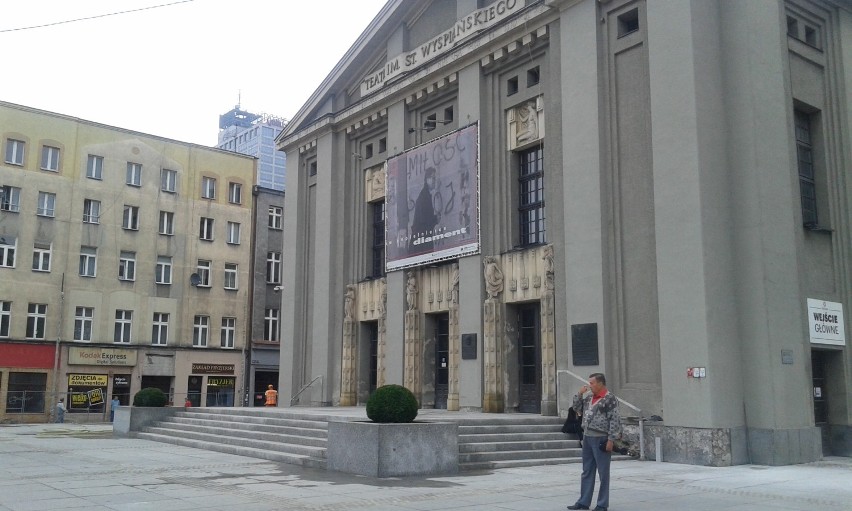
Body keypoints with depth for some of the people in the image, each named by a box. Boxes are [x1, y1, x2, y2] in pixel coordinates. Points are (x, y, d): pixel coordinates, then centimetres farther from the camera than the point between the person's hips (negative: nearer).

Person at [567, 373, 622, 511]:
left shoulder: (610, 398, -10)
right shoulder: (588, 397, 13)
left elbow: (614, 420, -13)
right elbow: (576, 408, 20)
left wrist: (611, 440, -17)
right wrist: (579, 394, 7)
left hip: (601, 439, -8)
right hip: (587, 437, 8)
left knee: (603, 473, 3)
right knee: (587, 472, 13)